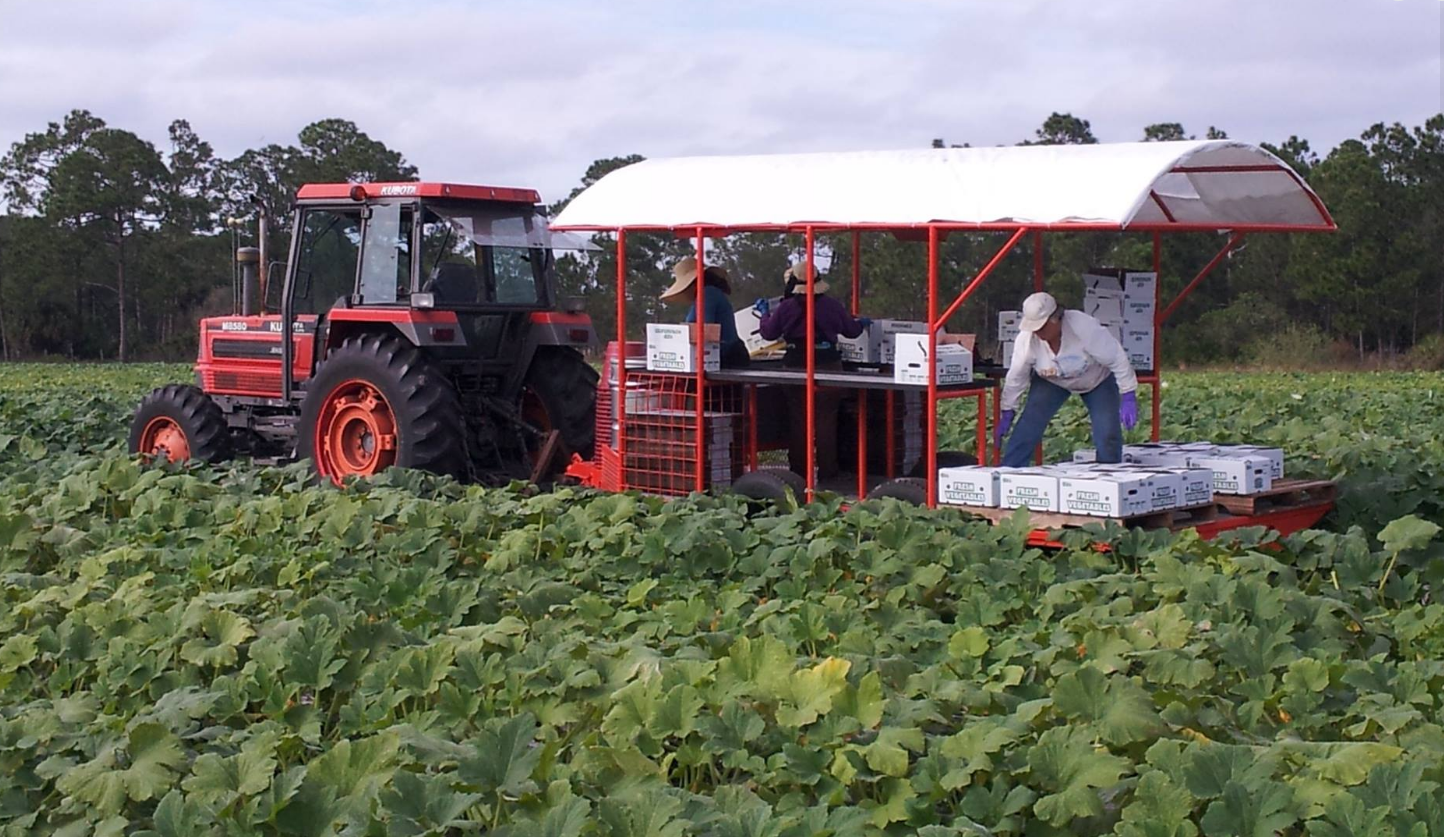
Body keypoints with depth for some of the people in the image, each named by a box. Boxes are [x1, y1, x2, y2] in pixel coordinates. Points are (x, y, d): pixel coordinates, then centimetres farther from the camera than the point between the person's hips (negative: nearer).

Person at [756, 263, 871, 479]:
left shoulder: (786, 308, -6)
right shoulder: (832, 306, -1)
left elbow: (768, 333, 4)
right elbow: (851, 330, 12)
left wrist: (765, 313, 23)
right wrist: (862, 323, 36)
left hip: (797, 368, -1)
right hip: (828, 366, 1)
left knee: (798, 420, 8)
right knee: (826, 420, 6)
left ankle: (799, 469, 10)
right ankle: (826, 468, 7)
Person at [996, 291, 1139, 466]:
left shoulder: (1085, 328, -39)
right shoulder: (1027, 339, -29)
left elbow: (1117, 358, -30)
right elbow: (1016, 376, -15)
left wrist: (1128, 398, -30)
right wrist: (1007, 414, -10)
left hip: (1098, 379, -2)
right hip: (1050, 382, 2)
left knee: (1107, 434, -15)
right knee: (1027, 429, -15)